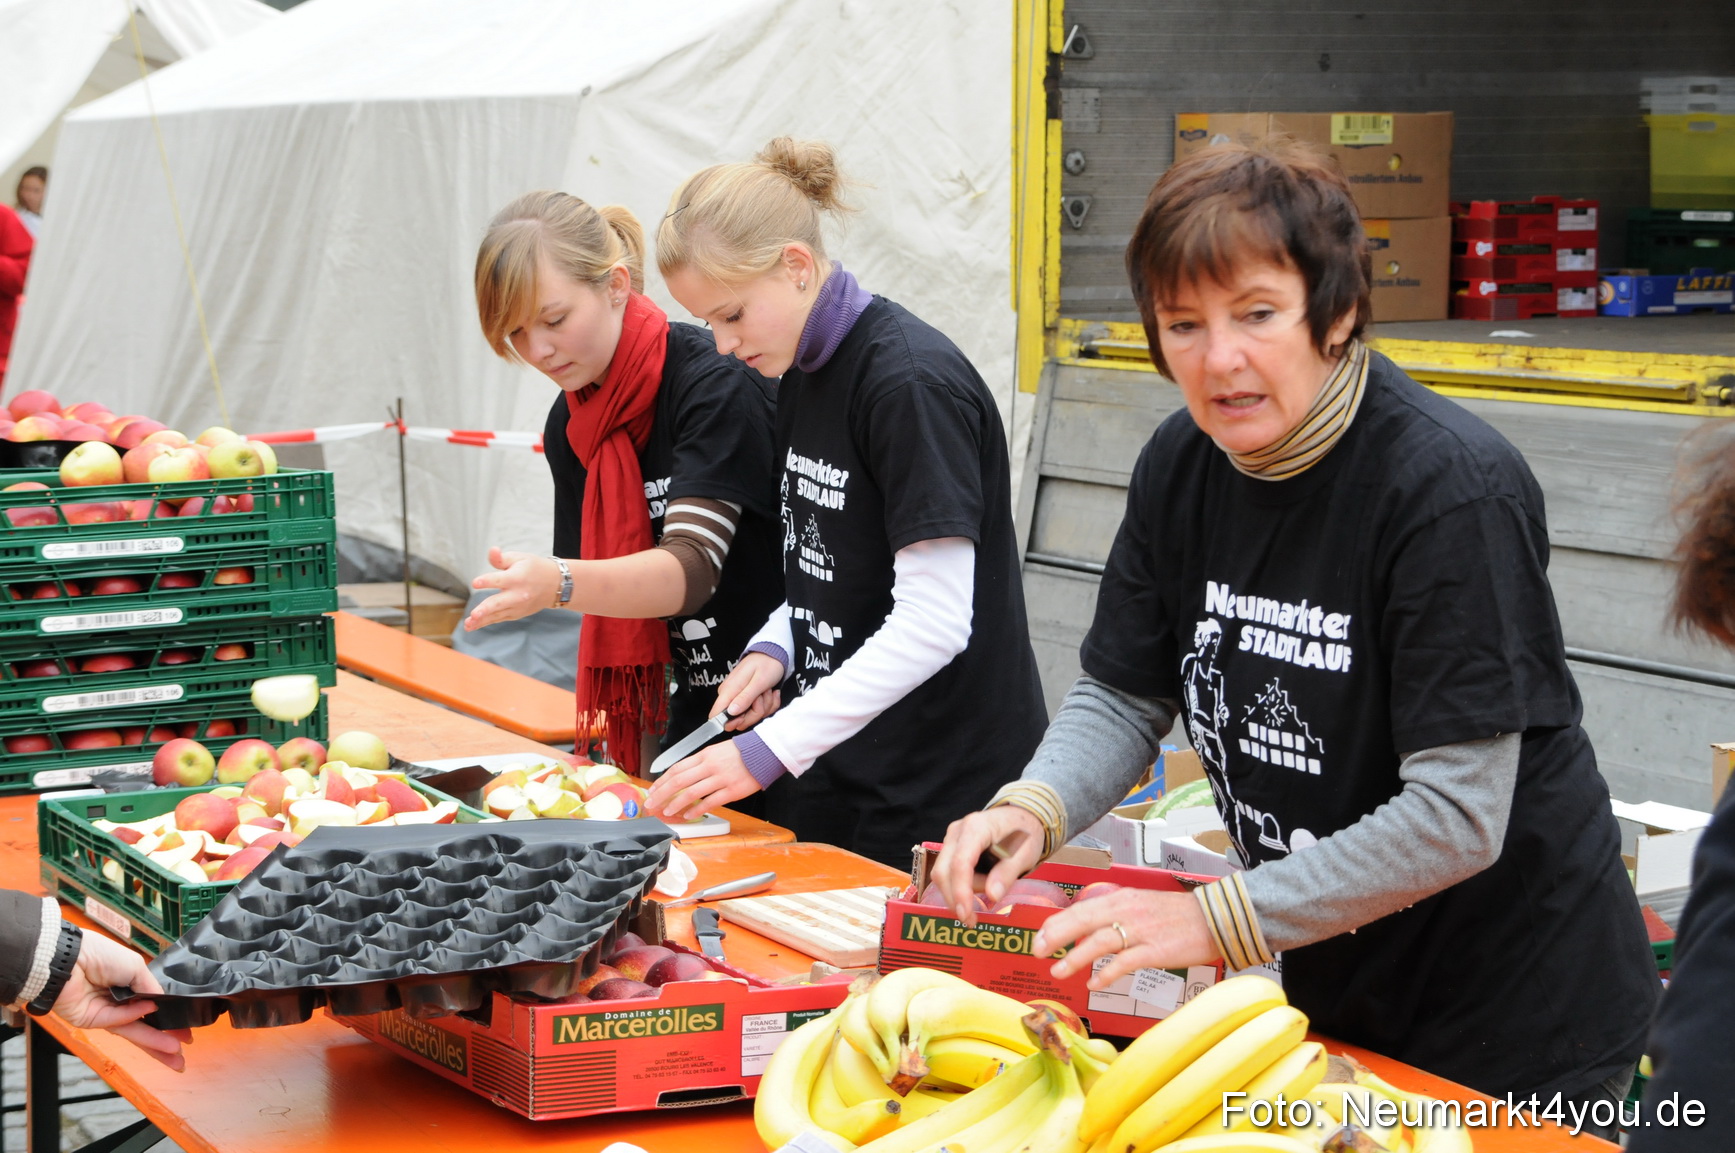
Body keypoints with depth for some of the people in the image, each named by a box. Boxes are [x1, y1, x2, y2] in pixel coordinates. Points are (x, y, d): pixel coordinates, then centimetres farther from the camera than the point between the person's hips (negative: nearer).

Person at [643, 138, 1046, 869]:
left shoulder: (914, 384, -19)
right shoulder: (803, 375, 10)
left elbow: (934, 622, -23)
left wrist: (769, 750, -25)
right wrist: (773, 649, 0)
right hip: (834, 775, 8)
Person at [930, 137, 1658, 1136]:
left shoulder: (1455, 490, -25)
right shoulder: (1185, 464, -3)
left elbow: (1457, 819, -28)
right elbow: (1123, 697, 4)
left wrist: (1218, 919, -32)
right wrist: (1033, 809, -17)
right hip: (1331, 985, 6)